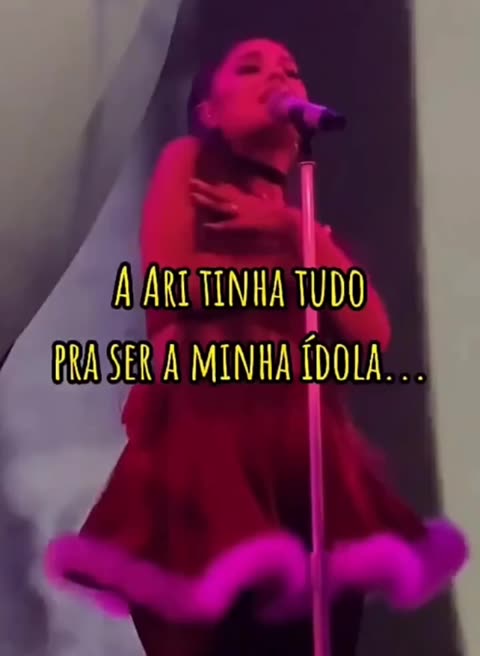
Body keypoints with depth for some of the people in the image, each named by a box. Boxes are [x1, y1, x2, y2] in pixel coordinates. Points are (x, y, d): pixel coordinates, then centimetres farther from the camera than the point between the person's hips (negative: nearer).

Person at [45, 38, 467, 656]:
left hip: (304, 446, 5)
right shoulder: (187, 160, 12)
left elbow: (372, 333, 7)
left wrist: (299, 235, -1)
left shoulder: (306, 216, 22)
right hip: (207, 428, -4)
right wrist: (299, 270, 4)